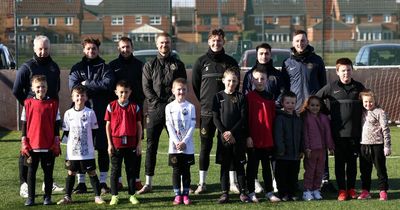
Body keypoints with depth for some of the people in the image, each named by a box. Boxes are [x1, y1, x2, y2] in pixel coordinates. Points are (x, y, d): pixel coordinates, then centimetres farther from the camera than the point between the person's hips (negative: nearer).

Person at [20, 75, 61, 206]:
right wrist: (24, 142, 1)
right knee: (31, 172, 5)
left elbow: (56, 125, 5)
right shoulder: (28, 103, 1)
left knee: (48, 172, 7)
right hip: (32, 145, 0)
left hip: (49, 146, 0)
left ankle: (47, 197, 15)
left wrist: (56, 142, 1)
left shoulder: (53, 104, 1)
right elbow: (24, 124, 5)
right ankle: (30, 197, 12)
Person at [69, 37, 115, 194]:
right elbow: (73, 86, -5)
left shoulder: (104, 68, 10)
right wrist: (96, 87, -9)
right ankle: (81, 182, 8)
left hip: (101, 111, 0)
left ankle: (103, 182, 9)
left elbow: (108, 84, -9)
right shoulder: (77, 68, 11)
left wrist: (86, 84, -7)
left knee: (103, 147, 1)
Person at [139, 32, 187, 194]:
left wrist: (172, 100, -10)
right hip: (154, 110, 0)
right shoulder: (149, 65, 10)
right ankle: (148, 183, 6)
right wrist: (157, 102, -10)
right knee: (151, 146, 2)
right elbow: (146, 88, 2)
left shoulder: (178, 65, 10)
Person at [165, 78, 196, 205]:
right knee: (176, 171, 3)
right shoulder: (169, 107, 2)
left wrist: (184, 142, -13)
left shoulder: (190, 107, 0)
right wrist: (177, 142, -13)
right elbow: (169, 126, -3)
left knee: (186, 171, 5)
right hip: (174, 146, 0)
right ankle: (177, 195, 10)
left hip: (187, 146, 0)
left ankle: (185, 195, 13)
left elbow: (192, 126, -4)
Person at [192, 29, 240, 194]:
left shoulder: (230, 62, 6)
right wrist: (204, 101, 6)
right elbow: (195, 84, 9)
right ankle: (202, 183, 11)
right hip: (206, 112, 0)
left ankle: (233, 182, 9)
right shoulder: (201, 61, 5)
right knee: (205, 147, 4)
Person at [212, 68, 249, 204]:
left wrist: (232, 132, -12)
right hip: (223, 136, 0)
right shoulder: (218, 97, 3)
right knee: (224, 166, 3)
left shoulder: (240, 97, 3)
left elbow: (243, 118, -3)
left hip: (238, 137, 0)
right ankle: (225, 193, 7)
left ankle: (242, 192, 10)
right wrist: (224, 132, -11)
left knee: (239, 165, 5)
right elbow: (215, 118, 0)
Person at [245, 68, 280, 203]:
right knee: (252, 166, 5)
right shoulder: (249, 97, -5)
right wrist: (247, 136, -11)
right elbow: (246, 118, -7)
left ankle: (269, 192, 18)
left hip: (268, 140, 4)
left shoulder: (270, 97, 8)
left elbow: (273, 117, 10)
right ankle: (251, 193, 13)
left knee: (267, 166, 11)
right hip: (253, 139, -4)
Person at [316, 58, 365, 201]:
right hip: (338, 132, -1)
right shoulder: (331, 87, -1)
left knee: (352, 162, 9)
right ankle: (342, 189, 10)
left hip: (355, 132, 2)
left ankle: (351, 188, 18)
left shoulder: (359, 87, 5)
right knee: (340, 162, 4)